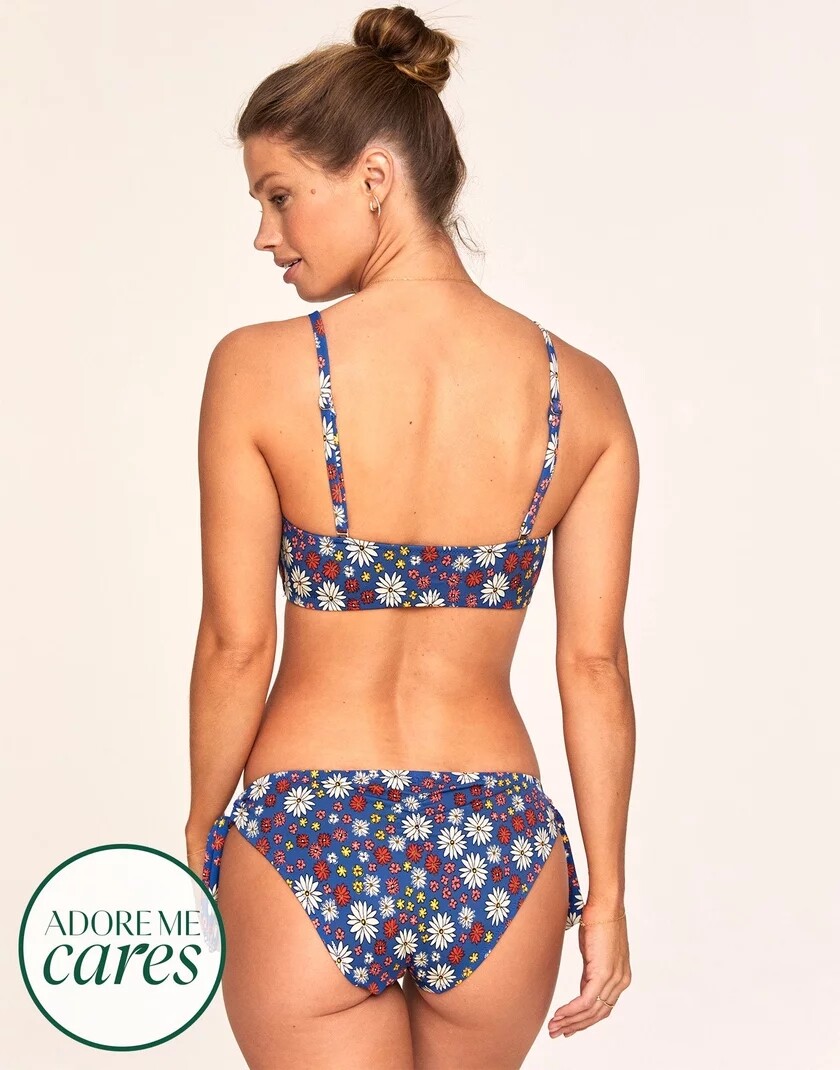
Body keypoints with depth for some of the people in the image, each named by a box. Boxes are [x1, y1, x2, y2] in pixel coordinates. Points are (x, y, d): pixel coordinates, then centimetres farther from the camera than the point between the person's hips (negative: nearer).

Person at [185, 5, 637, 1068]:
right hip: (501, 861, 4)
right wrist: (606, 893, 8)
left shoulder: (257, 367, -11)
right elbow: (593, 666, -1)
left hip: (303, 854, -4)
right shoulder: (582, 390, -4)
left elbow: (237, 645, -8)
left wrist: (204, 839, 7)